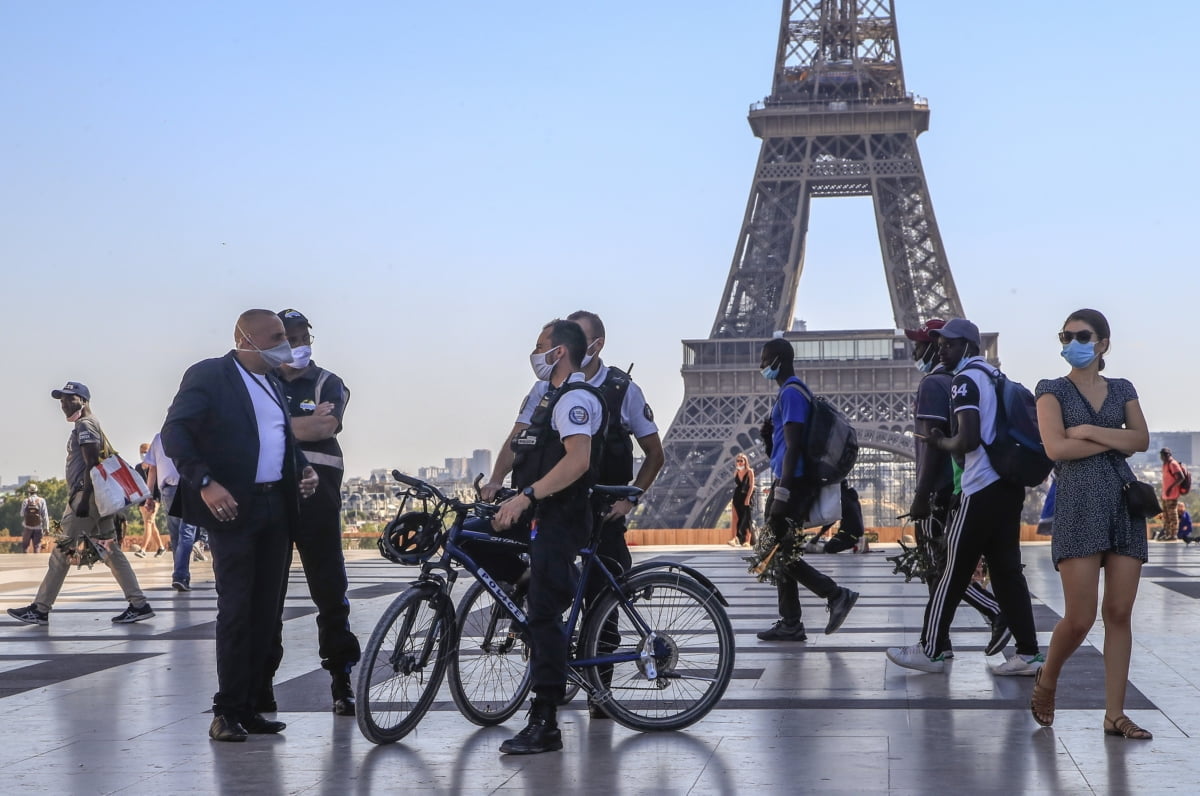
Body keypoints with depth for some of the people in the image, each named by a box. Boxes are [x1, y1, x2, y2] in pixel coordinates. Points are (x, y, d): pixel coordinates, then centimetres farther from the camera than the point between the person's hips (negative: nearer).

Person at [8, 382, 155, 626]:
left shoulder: (84, 425, -7)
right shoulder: (89, 425, 22)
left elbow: (92, 464, -17)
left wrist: (83, 499, -22)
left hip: (85, 496, -10)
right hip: (95, 497, 10)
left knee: (62, 550, -6)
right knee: (110, 551, 5)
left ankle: (40, 609, -3)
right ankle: (139, 605, 0)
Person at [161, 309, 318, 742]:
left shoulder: (273, 382, 18)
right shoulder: (208, 376, -5)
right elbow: (174, 433, -12)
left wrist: (304, 469, 9)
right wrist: (205, 483, -22)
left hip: (276, 507, 7)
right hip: (232, 507, -7)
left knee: (266, 610, 7)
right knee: (236, 608, -8)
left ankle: (249, 706, 14)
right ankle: (227, 711, 0)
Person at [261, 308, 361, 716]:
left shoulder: (329, 384, 8)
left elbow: (326, 427, -11)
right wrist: (307, 422, -10)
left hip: (316, 494, -1)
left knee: (330, 587, 0)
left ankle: (342, 679, 7)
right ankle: (261, 680, 10)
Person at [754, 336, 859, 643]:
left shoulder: (791, 393, -14)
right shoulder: (789, 391, 17)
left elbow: (792, 447, -20)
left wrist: (781, 495, -22)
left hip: (792, 484, -10)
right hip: (788, 482, 10)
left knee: (779, 552, -8)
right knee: (779, 552, 10)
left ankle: (836, 595, -4)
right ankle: (790, 624, 14)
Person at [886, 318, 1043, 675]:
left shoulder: (965, 380, -10)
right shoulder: (993, 374, 17)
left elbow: (968, 440, -20)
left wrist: (940, 442, -2)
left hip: (981, 489, -9)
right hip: (1009, 485, 9)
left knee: (954, 571, -1)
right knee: (1006, 568, 9)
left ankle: (930, 650, 6)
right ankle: (1028, 653, 7)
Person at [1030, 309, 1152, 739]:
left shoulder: (1122, 389, 15)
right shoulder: (1052, 390, 5)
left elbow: (1142, 440, 0)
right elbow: (1056, 447, -9)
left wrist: (1089, 431, -9)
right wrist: (1115, 441, -4)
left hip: (1124, 502, 3)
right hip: (1078, 505, -3)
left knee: (1119, 614, 0)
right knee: (1080, 618, -9)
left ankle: (1115, 714, 6)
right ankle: (1047, 678, 19)